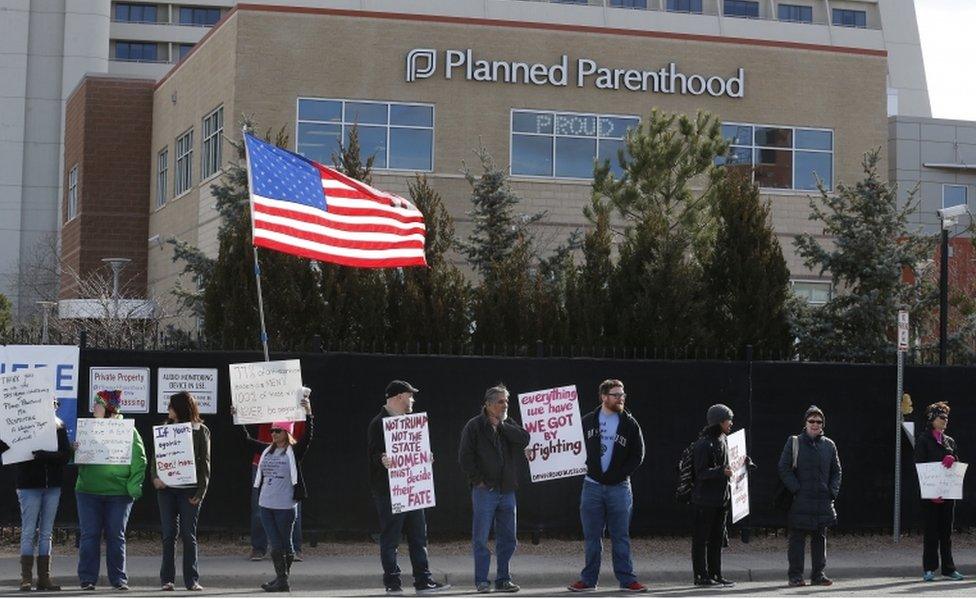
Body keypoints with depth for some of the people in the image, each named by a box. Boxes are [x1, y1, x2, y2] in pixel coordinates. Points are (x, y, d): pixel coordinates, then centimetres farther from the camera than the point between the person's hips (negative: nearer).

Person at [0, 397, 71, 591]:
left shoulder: (59, 428, 7)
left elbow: (66, 455, -3)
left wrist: (44, 455, -19)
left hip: (52, 486, 3)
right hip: (29, 485, -3)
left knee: (46, 533, 7)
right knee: (29, 532, -3)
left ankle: (44, 577, 11)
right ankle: (26, 577, 0)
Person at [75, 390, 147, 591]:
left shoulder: (128, 430, -1)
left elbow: (139, 460, -1)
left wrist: (134, 486, -10)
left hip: (119, 492, -2)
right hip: (88, 491, 2)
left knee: (116, 536, 4)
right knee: (89, 535, 1)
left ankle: (118, 578, 11)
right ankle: (87, 578, 6)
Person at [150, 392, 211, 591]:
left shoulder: (200, 431, 2)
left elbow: (204, 463, 0)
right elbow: (155, 457, 10)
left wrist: (200, 492, -8)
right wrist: (155, 477, -9)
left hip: (189, 490, -3)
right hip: (166, 487, 3)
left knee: (189, 535, 0)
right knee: (168, 534, 2)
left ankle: (192, 580, 5)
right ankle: (167, 578, 7)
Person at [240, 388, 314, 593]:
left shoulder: (295, 451, -4)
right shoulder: (267, 450, 11)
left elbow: (308, 436, -17)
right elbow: (247, 440, 18)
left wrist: (308, 413, -28)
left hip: (285, 505, -5)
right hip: (266, 504, 5)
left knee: (285, 543, 4)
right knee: (275, 544, 3)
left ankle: (283, 579, 11)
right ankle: (281, 579, 6)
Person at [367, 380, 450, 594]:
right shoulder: (378, 423, -8)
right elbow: (372, 453, -16)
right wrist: (382, 460, -36)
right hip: (389, 490, -8)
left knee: (419, 536, 7)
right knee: (390, 538, -1)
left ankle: (423, 580, 11)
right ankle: (392, 581, 5)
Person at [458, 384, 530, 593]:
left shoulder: (509, 425, 11)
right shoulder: (474, 426, -3)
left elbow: (524, 439, -8)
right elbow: (465, 456, -6)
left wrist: (501, 425, -9)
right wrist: (477, 480, -10)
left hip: (507, 490, 5)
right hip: (485, 490, -5)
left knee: (508, 539, 8)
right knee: (480, 539, 0)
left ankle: (503, 579, 17)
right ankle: (481, 581, 7)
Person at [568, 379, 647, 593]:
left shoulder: (630, 424, 2)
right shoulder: (588, 421, 6)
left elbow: (637, 455, 0)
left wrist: (618, 475, -8)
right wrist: (587, 470, -2)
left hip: (619, 487, -1)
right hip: (592, 487, 1)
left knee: (621, 536, 1)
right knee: (592, 537, 6)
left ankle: (627, 579, 4)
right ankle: (589, 579, 12)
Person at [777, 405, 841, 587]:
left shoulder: (829, 445, 11)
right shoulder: (794, 443, 1)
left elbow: (836, 471, 16)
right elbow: (784, 469, -3)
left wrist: (832, 491, 2)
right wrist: (796, 489, -11)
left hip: (823, 501, 4)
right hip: (800, 502, -4)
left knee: (820, 538, 8)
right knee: (797, 538, -2)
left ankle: (818, 574, 16)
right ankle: (796, 576, 2)